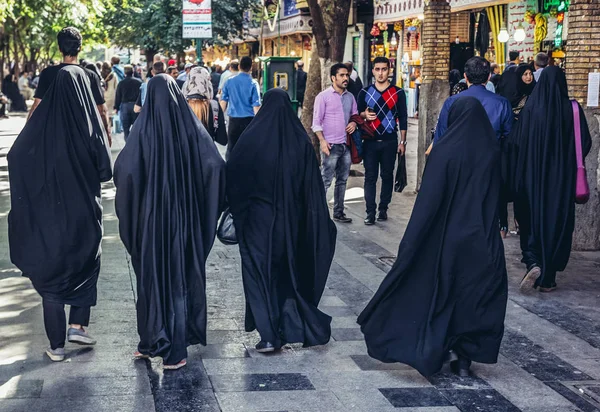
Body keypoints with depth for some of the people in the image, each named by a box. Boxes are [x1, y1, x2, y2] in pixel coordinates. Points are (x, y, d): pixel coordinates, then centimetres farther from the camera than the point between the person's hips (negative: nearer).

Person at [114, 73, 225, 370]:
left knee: (152, 275, 13)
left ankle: (150, 342, 22)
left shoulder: (144, 126, -9)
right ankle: (175, 352, 9)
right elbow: (216, 165, -10)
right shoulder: (190, 125, -4)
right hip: (185, 214, 1)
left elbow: (124, 169, -17)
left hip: (151, 213, -1)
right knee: (181, 276, 8)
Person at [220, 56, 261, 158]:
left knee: (231, 147, 8)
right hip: (248, 119, -2)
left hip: (233, 119, 2)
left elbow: (223, 101, 6)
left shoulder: (229, 81, 1)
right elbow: (256, 105, -8)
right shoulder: (253, 84, -7)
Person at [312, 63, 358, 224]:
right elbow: (316, 121, -6)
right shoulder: (323, 96, -4)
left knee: (342, 180, 11)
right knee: (325, 181, -8)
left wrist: (354, 123, -1)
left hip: (346, 144, 6)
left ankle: (338, 213, 19)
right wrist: (322, 140, -15)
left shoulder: (350, 97, 12)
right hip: (331, 144, -6)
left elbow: (355, 114, 22)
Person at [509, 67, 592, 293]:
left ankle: (533, 262, -10)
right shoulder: (572, 109, -8)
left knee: (532, 219, 14)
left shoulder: (530, 108, -8)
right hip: (562, 178, 0)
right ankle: (548, 279, 12)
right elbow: (586, 143, -4)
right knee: (557, 222, 9)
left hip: (533, 176, 0)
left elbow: (516, 142, -7)